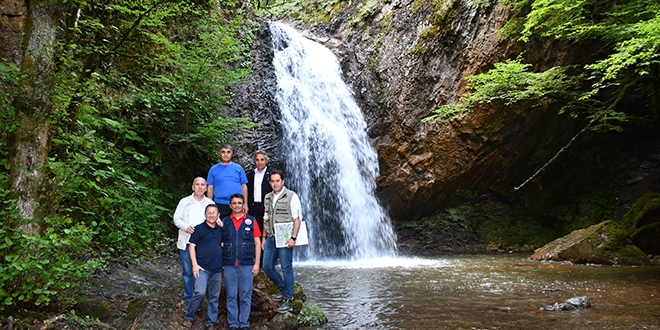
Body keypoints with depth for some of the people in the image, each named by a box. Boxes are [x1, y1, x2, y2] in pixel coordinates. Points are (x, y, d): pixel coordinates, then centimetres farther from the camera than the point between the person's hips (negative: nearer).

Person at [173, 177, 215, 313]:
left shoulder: (210, 203, 8)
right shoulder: (185, 201, 5)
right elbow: (177, 218, 1)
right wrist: (186, 227, -18)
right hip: (186, 242, -1)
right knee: (187, 271, 4)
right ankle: (188, 299, 16)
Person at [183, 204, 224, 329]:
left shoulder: (221, 229, 10)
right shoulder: (199, 228, -3)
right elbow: (192, 246, -3)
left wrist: (224, 228, 3)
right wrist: (194, 264, -10)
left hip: (217, 269, 4)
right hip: (202, 267, -4)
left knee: (214, 297, 8)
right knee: (200, 292, -17)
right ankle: (188, 317, 4)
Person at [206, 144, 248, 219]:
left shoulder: (238, 168, 7)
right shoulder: (213, 169, 6)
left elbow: (244, 186, 7)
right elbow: (210, 189, 7)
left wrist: (245, 204, 0)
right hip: (220, 205, 0)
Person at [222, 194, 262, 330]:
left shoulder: (251, 221, 4)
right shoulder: (224, 222, 8)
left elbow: (257, 243, 4)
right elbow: (219, 242, 9)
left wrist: (256, 263, -1)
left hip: (247, 265, -1)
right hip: (229, 265, 1)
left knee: (245, 296, 4)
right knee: (231, 296, 6)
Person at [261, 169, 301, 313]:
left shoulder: (291, 196, -5)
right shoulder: (268, 198, 14)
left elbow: (297, 218, -10)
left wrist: (293, 237, -18)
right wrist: (264, 237, 17)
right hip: (270, 238, 7)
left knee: (286, 269, -4)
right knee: (267, 266, 10)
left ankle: (287, 300, 5)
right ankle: (283, 289, 30)